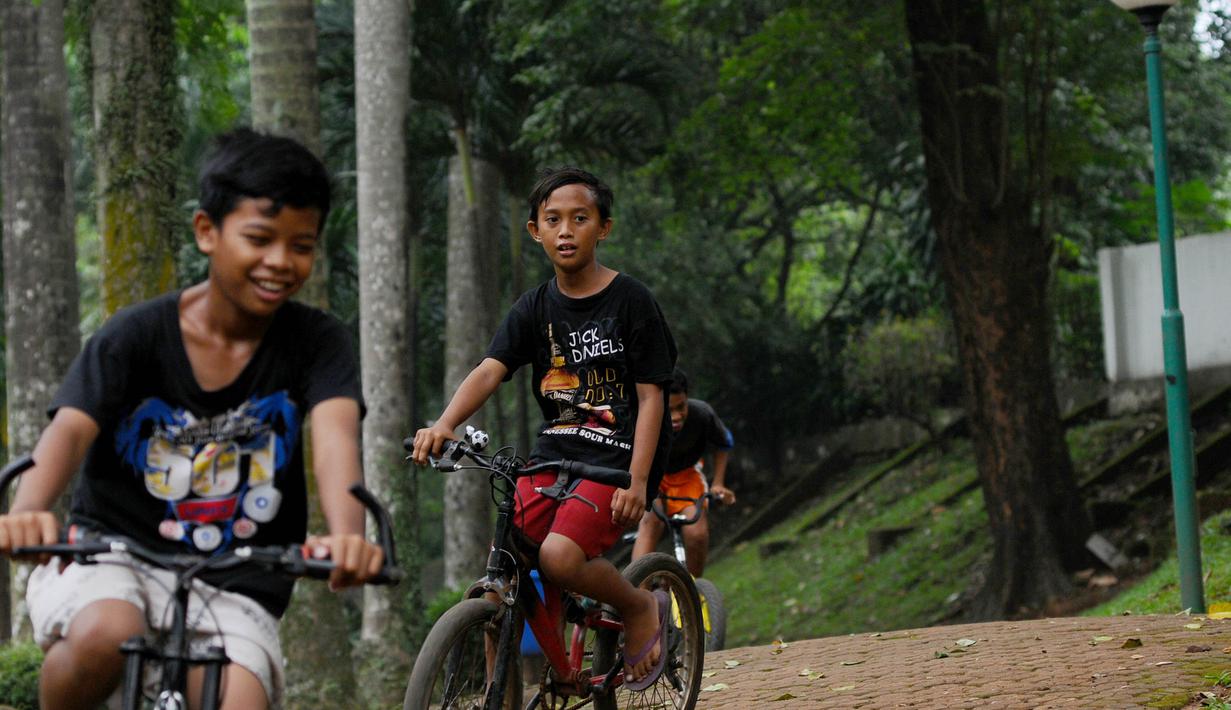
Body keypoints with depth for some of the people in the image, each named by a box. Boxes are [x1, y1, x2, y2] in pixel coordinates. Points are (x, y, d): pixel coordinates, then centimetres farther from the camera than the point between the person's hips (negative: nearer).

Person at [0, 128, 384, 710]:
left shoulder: (315, 344, -3)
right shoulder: (136, 335, -7)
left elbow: (335, 435, -22)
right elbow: (69, 428, -22)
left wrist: (346, 535, -45)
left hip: (233, 593, 2)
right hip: (109, 556, -2)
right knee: (105, 636, -35)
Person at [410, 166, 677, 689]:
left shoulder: (630, 301, -4)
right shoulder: (536, 307, 8)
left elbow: (650, 395, -6)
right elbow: (490, 370, -6)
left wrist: (638, 479, -18)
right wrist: (444, 424, -26)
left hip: (615, 455, -5)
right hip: (553, 453, 5)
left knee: (560, 555, -27)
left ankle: (640, 608, 2)